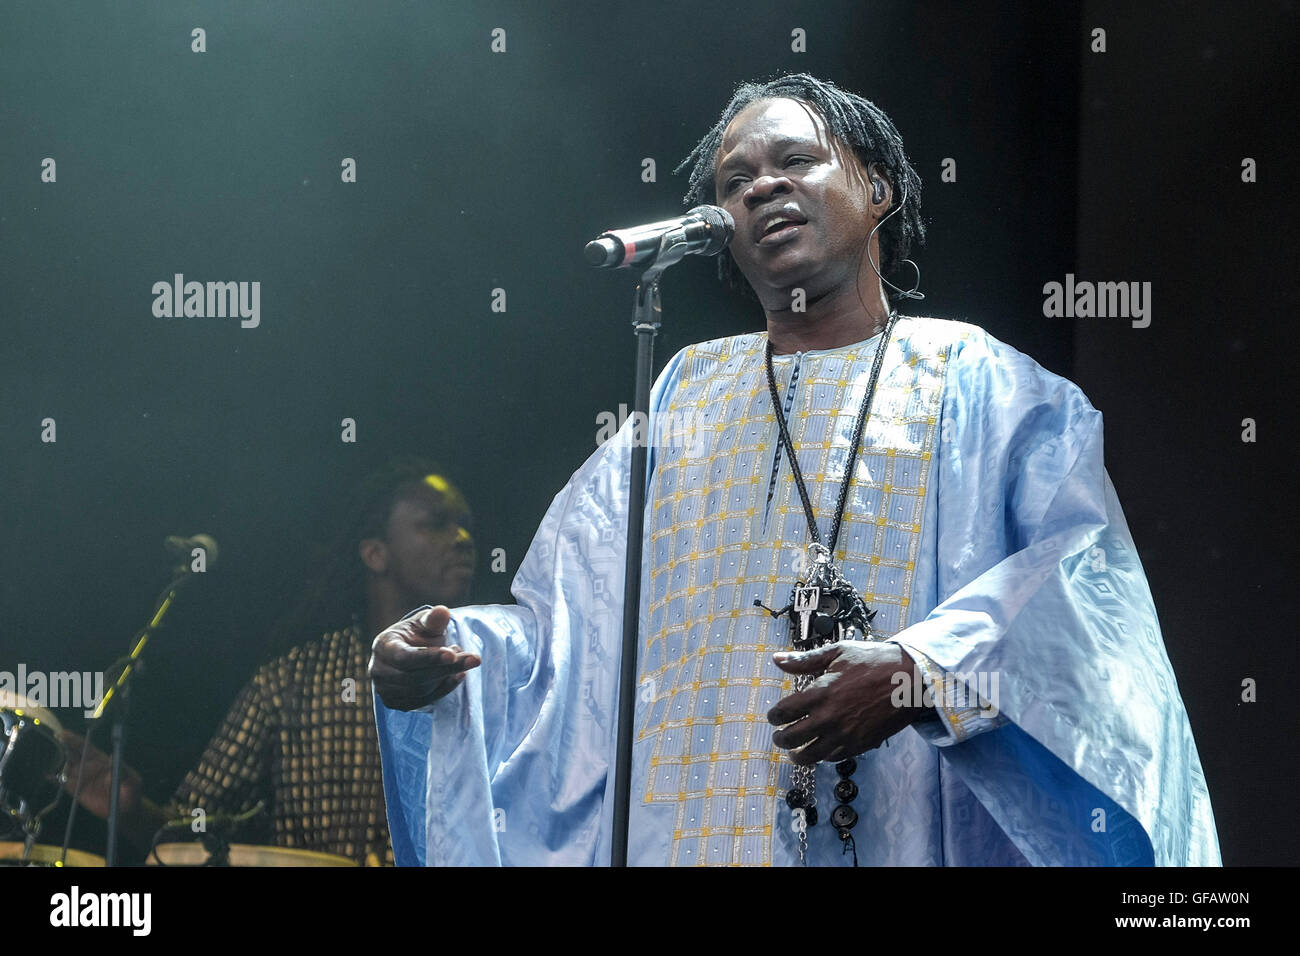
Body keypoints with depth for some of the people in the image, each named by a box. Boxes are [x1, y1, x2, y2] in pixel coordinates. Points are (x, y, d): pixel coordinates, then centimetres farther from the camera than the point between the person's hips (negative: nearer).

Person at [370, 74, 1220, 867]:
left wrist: (928, 669, -25)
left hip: (910, 835, -3)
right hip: (685, 829, 3)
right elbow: (565, 630, 11)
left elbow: (1080, 574, -10)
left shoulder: (977, 387, 5)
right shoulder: (683, 403, 16)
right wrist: (445, 655, -8)